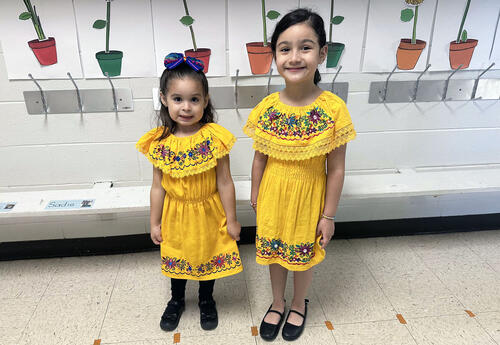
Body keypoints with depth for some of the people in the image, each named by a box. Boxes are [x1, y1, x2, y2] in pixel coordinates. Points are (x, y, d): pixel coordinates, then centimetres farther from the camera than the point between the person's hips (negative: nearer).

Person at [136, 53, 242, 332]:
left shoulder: (214, 137, -20)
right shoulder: (159, 142, -13)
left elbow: (225, 183, -13)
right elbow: (158, 186, -3)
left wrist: (232, 220, -6)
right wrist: (155, 223, 3)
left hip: (208, 213, -2)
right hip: (175, 214, 2)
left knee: (209, 255, 19)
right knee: (176, 257, 22)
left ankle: (207, 300, 48)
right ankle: (177, 300, 51)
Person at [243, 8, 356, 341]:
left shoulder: (333, 109, -19)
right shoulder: (266, 108, -11)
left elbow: (336, 169, -12)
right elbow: (260, 159, 0)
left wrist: (329, 215, -7)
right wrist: (255, 199, 7)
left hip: (308, 198, -2)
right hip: (273, 195, 3)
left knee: (304, 254, 19)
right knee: (274, 250, 21)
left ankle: (299, 305, 49)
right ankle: (278, 302, 49)